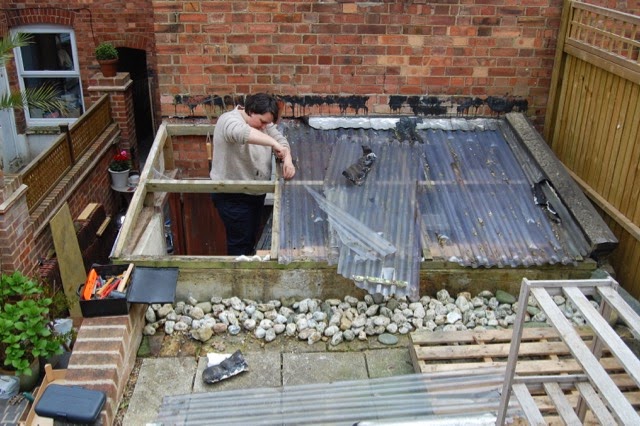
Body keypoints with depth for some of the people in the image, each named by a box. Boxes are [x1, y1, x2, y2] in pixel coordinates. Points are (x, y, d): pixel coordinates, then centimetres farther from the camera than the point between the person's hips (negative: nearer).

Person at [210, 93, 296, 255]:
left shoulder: (263, 122, 3)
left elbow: (280, 139, 0)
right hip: (232, 196, -8)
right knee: (240, 242, -1)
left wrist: (287, 159, -20)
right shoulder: (229, 120, -23)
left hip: (255, 192, 8)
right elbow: (241, 133, -44)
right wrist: (273, 143, -48)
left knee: (251, 237, 21)